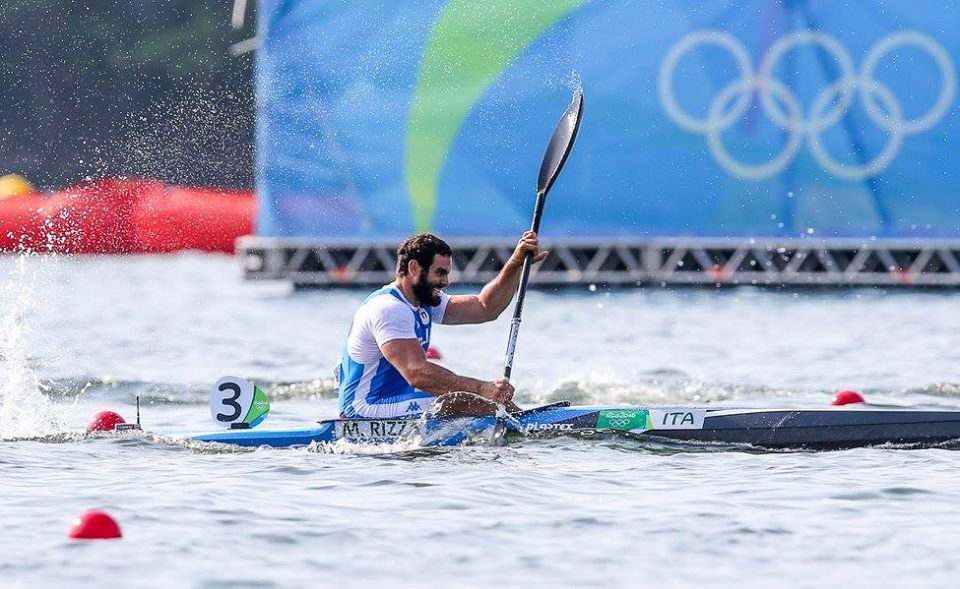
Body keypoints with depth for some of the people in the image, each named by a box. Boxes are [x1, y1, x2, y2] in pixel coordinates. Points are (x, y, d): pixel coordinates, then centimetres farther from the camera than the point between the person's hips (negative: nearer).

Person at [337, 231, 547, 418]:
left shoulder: (424, 304, 14)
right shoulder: (388, 309, -20)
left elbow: (485, 308, 12)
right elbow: (417, 373, -31)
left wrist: (516, 263, 0)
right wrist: (481, 388, -36)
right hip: (367, 411, -11)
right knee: (458, 403, -27)